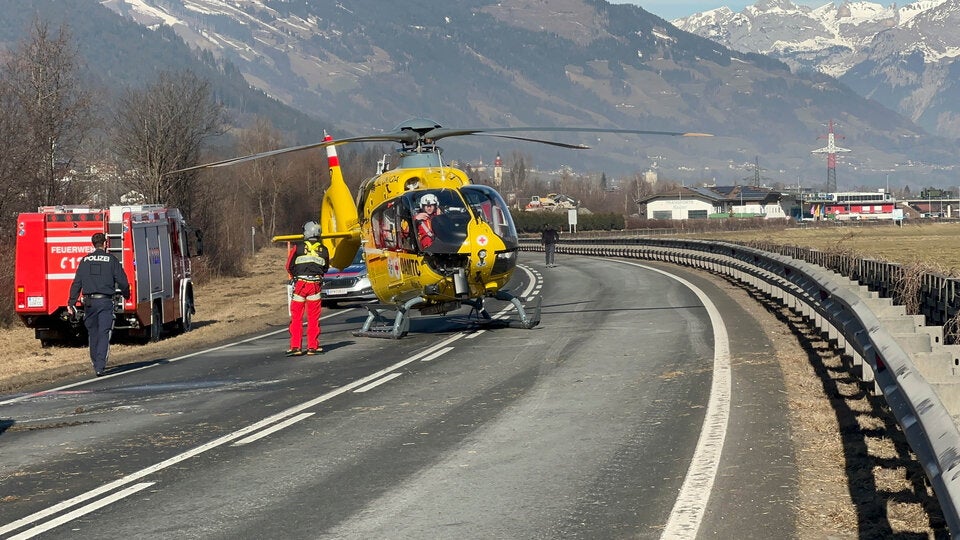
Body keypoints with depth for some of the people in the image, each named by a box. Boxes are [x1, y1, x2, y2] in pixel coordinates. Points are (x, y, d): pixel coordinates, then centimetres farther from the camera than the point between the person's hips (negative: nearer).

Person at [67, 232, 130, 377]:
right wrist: (126, 295, 18)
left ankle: (96, 364, 24)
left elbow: (76, 283, 5)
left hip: (89, 301, 3)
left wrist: (71, 303, 7)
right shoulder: (111, 259, -1)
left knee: (92, 333, 15)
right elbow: (122, 281, -2)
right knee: (104, 333, -5)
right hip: (105, 301, -3)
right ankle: (100, 366, -17)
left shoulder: (85, 260, 7)